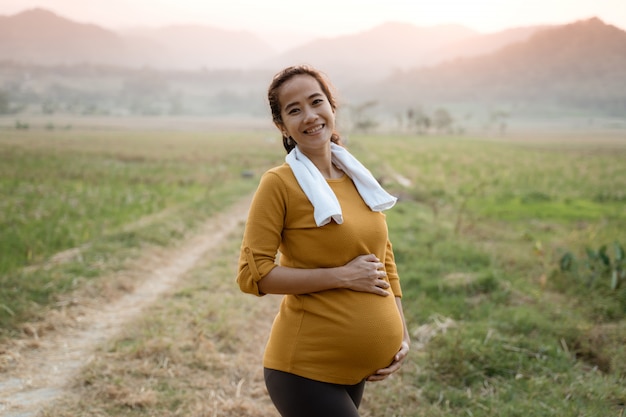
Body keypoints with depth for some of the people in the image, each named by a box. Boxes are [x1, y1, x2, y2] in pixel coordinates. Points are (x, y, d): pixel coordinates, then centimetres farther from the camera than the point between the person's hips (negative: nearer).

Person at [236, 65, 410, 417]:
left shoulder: (360, 178, 8)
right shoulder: (280, 183, -11)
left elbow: (384, 258, 16)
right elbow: (253, 274, -15)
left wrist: (402, 333, 7)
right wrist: (342, 276, -17)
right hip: (305, 369, -6)